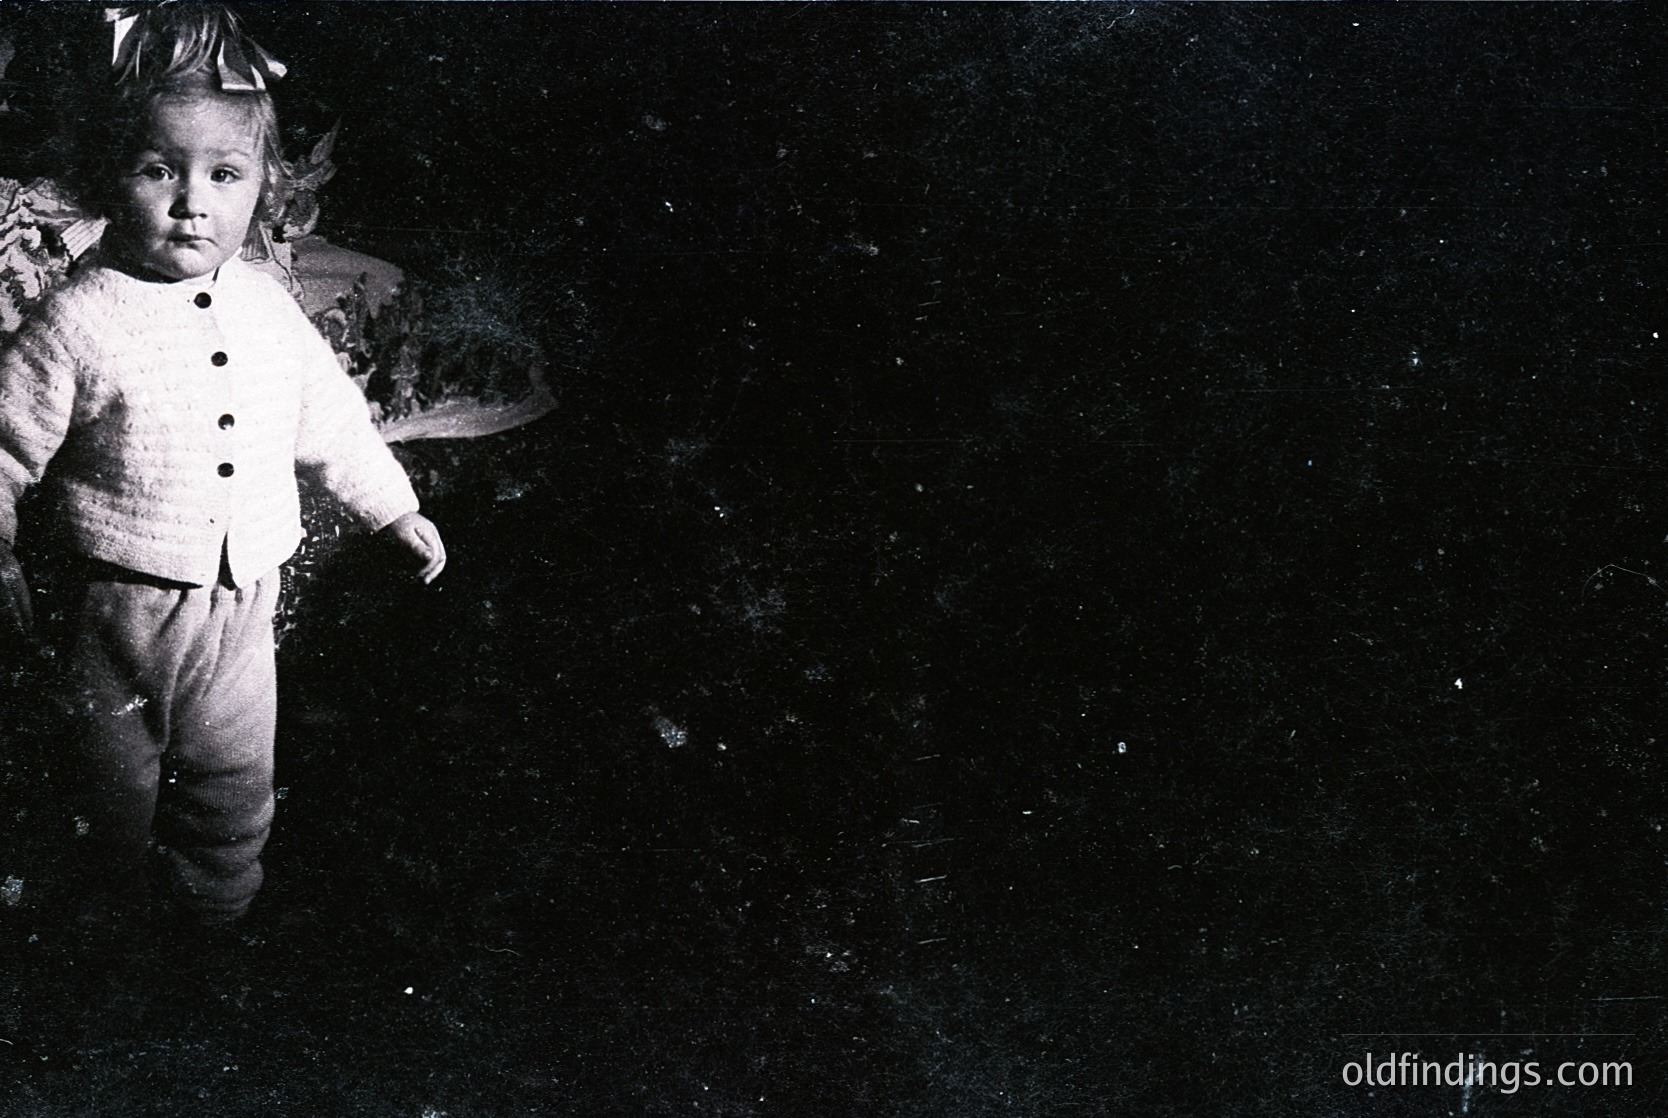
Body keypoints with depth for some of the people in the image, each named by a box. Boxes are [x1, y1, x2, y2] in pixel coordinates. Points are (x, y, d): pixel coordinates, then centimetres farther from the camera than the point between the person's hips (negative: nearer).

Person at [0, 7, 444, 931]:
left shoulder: (268, 311, -2)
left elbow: (331, 421, 12)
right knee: (118, 787, 15)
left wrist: (393, 510, 16)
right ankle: (115, 924, 40)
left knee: (235, 788, 16)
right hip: (123, 604, -3)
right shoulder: (75, 323, -16)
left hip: (242, 602, 3)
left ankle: (216, 919, 39)